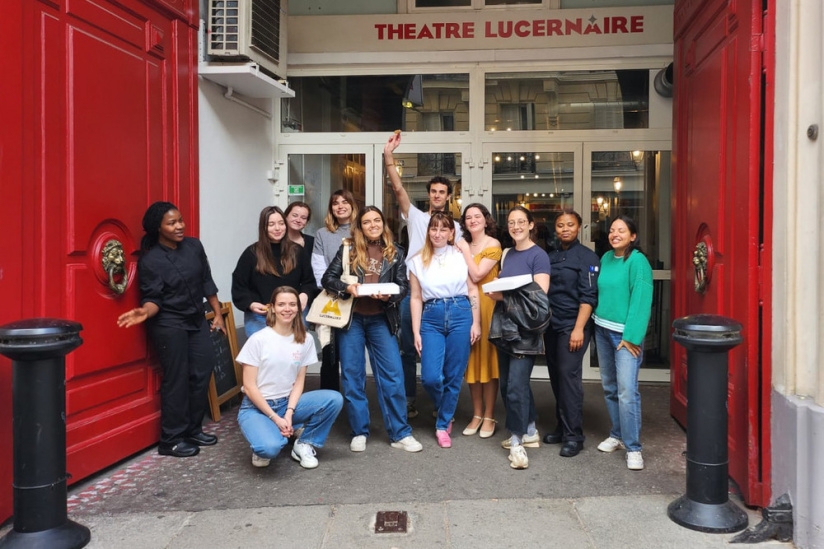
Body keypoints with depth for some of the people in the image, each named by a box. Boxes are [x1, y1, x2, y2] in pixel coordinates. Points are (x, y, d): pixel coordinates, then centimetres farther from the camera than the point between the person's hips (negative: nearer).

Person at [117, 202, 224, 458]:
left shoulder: (194, 246, 2)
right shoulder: (149, 260, -12)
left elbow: (207, 282, 9)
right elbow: (153, 299, -13)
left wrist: (217, 314, 9)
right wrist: (144, 313, -35)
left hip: (196, 321, 6)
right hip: (169, 326, -6)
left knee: (202, 374, 9)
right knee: (176, 379, -2)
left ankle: (193, 430, 25)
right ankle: (171, 440, 12)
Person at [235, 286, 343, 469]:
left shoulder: (305, 340, 0)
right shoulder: (258, 339, -12)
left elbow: (299, 381, 1)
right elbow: (249, 387, -11)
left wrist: (289, 414, -15)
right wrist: (275, 418, -16)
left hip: (288, 403, 4)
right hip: (256, 407, -4)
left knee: (334, 399, -20)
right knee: (271, 448, -34)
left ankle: (304, 444, 0)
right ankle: (262, 448, 5)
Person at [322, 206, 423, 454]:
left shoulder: (395, 252, 6)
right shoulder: (348, 249, 3)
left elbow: (402, 286, 3)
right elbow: (328, 278, 1)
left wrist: (388, 295, -18)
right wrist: (347, 287, -18)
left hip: (381, 320, 0)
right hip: (351, 318, 0)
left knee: (393, 376, -2)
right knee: (352, 377, 5)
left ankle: (400, 434, 10)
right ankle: (359, 433, 18)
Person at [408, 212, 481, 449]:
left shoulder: (462, 256, 7)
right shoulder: (417, 261, 10)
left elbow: (473, 291, 7)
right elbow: (415, 298, 8)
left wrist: (476, 323, 1)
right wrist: (416, 332, 3)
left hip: (460, 315, 0)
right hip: (431, 318, 1)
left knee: (454, 376, 2)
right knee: (430, 377, -9)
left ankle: (443, 425, 20)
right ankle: (444, 411, 23)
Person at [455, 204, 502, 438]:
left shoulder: (493, 245, -5)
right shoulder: (465, 245, 16)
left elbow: (476, 275, -15)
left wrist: (465, 250, -8)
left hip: (486, 305, -6)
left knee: (487, 357, -1)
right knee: (471, 359, 8)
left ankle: (489, 417, 8)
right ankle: (477, 414, 18)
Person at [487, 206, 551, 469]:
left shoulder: (538, 255, -7)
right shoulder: (506, 255, 15)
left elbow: (540, 294, -15)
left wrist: (505, 296, -23)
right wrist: (495, 292, 0)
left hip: (525, 329, -8)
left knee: (516, 384, -10)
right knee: (508, 383, 14)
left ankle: (517, 442, 0)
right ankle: (530, 432, 28)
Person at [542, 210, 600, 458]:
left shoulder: (587, 257, -5)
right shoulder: (552, 257, 15)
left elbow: (588, 296, -11)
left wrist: (579, 329, -18)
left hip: (572, 325, -6)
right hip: (552, 325, 6)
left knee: (569, 375, -9)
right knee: (556, 376, 10)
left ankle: (573, 435, -2)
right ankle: (562, 426, 22)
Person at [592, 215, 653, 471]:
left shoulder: (638, 261, -10)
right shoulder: (606, 258, 11)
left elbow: (641, 301, -15)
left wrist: (631, 337, -17)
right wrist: (595, 323, 8)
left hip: (626, 334, -7)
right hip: (602, 329, 7)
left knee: (627, 391, -11)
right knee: (610, 388, 14)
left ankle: (633, 447, -3)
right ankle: (617, 435, 27)